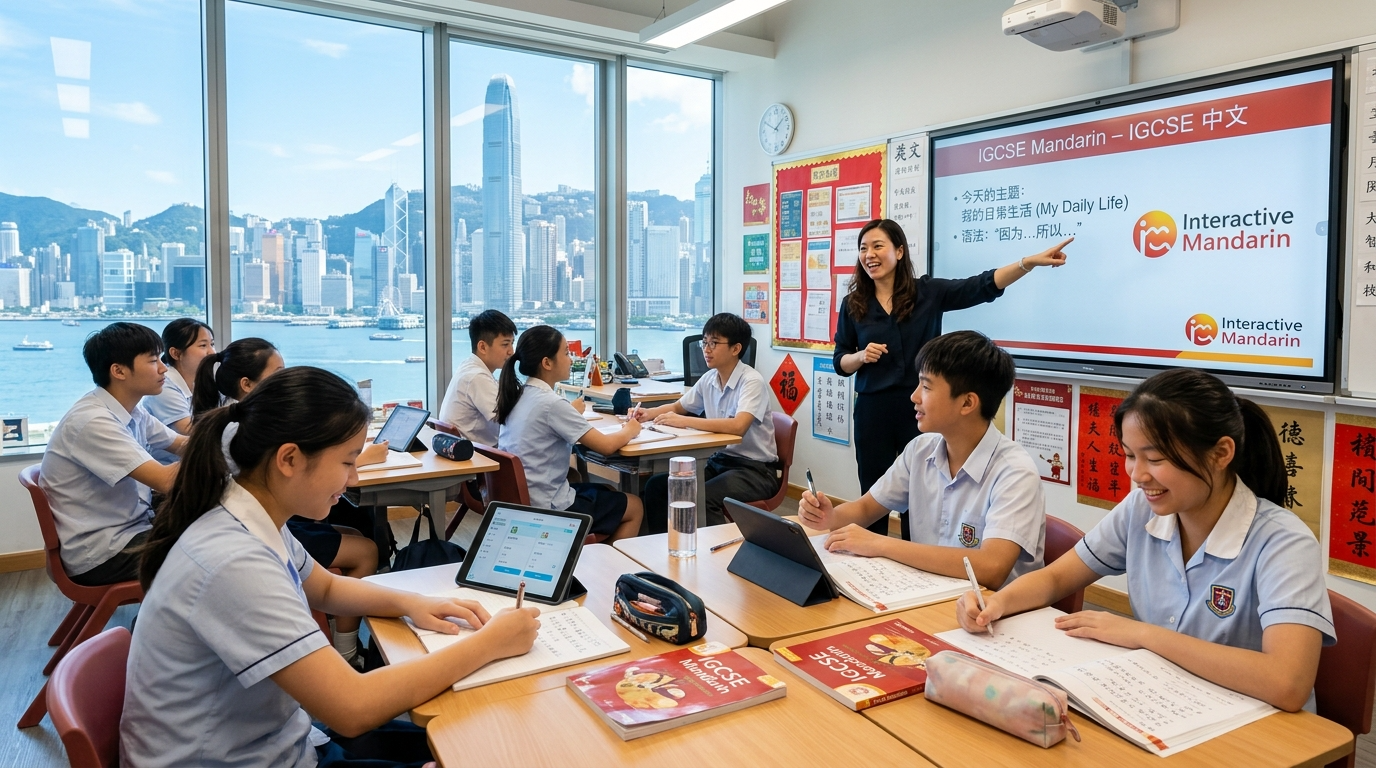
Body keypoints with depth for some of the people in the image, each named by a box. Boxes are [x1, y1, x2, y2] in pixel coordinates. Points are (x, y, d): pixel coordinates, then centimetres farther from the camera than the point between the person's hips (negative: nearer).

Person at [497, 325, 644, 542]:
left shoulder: (517, 396, 2)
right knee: (634, 506, 10)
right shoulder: (551, 404, -21)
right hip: (548, 508, -8)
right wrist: (630, 430, 0)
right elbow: (606, 446, -18)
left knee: (609, 492, 26)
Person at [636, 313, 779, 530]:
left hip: (755, 469, -7)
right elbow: (678, 407, 22)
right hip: (719, 461, 7)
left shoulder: (752, 381, -16)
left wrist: (684, 422, -29)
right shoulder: (709, 379, 4)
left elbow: (738, 426, -34)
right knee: (656, 487, -6)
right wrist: (649, 413, 0)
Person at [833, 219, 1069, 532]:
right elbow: (840, 363, 7)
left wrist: (1029, 262, -22)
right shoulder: (853, 305, 3)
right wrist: (861, 356, -14)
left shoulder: (928, 291, 0)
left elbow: (981, 287, -10)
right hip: (873, 412, 1)